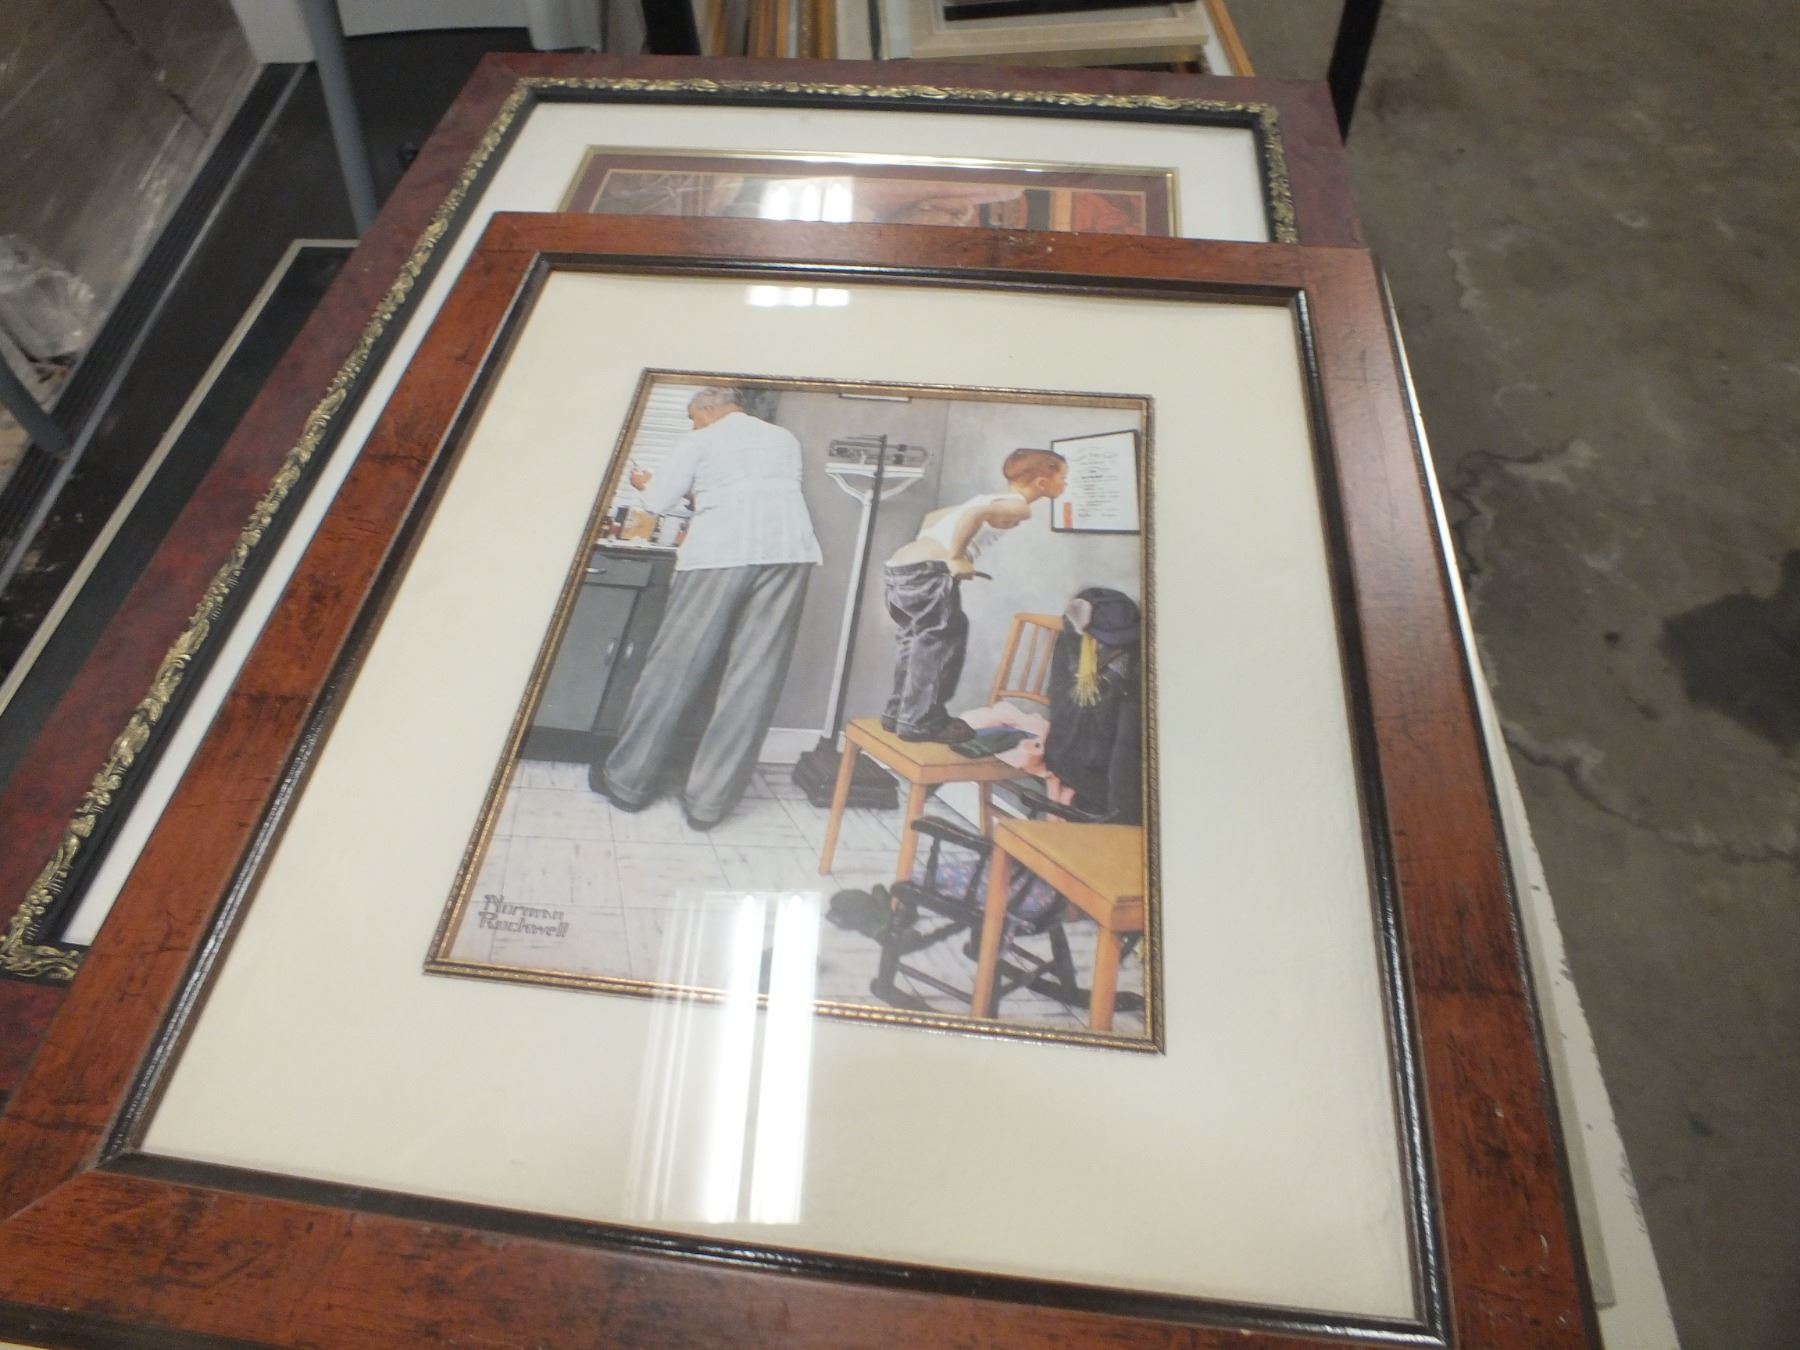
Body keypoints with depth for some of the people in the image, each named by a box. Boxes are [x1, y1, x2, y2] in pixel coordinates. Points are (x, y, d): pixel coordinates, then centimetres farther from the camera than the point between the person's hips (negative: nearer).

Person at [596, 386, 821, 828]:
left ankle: (628, 780, 16)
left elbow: (657, 502, 13)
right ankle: (707, 801, 4)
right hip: (788, 551, 3)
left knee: (674, 667, 6)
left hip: (719, 554, -3)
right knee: (752, 678, 2)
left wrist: (644, 484, 35)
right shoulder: (785, 439, 26)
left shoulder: (697, 442, 13)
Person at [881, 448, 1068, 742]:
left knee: (917, 641, 19)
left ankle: (900, 714, 27)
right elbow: (974, 515, -23)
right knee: (941, 641, -1)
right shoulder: (1018, 507, -2)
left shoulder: (992, 498, 26)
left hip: (900, 566, 9)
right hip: (926, 571, -9)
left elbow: (933, 517, 33)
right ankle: (921, 722, 4)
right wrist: (956, 558, -17)